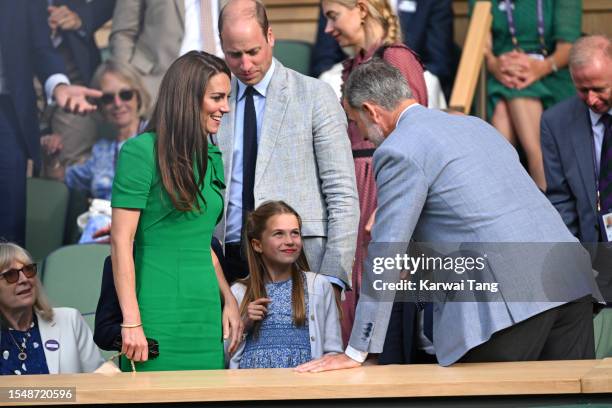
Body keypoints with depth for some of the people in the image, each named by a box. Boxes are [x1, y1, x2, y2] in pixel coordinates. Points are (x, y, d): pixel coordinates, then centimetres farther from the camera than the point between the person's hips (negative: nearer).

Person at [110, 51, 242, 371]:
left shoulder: (211, 156, 15)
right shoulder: (141, 151, -7)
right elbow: (121, 241, -11)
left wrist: (228, 299, 11)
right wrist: (131, 323, -16)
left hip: (206, 315, 7)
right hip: (159, 316, -7)